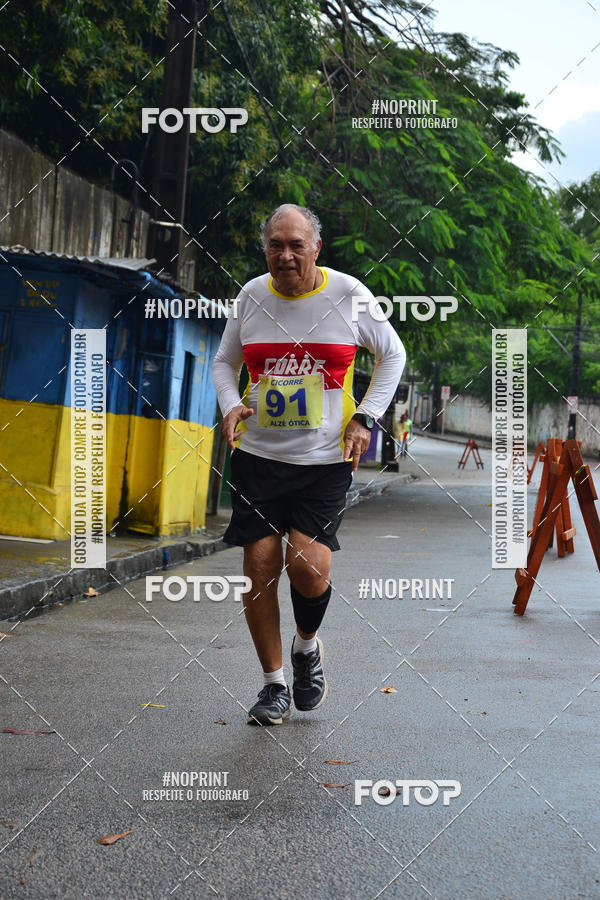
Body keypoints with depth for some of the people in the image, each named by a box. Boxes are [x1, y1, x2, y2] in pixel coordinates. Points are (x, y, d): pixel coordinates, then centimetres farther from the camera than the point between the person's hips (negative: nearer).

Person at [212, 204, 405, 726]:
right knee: (260, 567, -2)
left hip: (325, 459, -2)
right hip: (257, 454, 2)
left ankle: (308, 645, 19)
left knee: (308, 566, -15)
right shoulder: (251, 296, 4)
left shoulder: (349, 295, -3)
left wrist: (365, 417, 0)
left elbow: (393, 355, 11)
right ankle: (274, 684, 15)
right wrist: (231, 404, -2)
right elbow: (224, 361, 18)